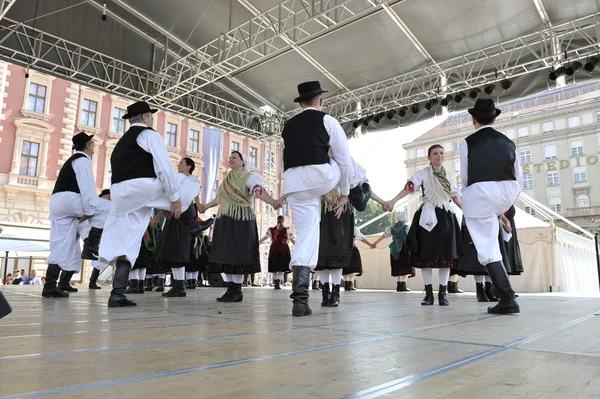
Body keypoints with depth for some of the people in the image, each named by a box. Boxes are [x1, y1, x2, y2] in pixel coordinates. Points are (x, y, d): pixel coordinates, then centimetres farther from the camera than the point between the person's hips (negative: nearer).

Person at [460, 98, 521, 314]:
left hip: (479, 195, -5)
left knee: (488, 248, 1)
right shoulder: (508, 142, 14)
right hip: (507, 194, 6)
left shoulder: (468, 142, 1)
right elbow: (518, 178, 16)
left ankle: (507, 299, 0)